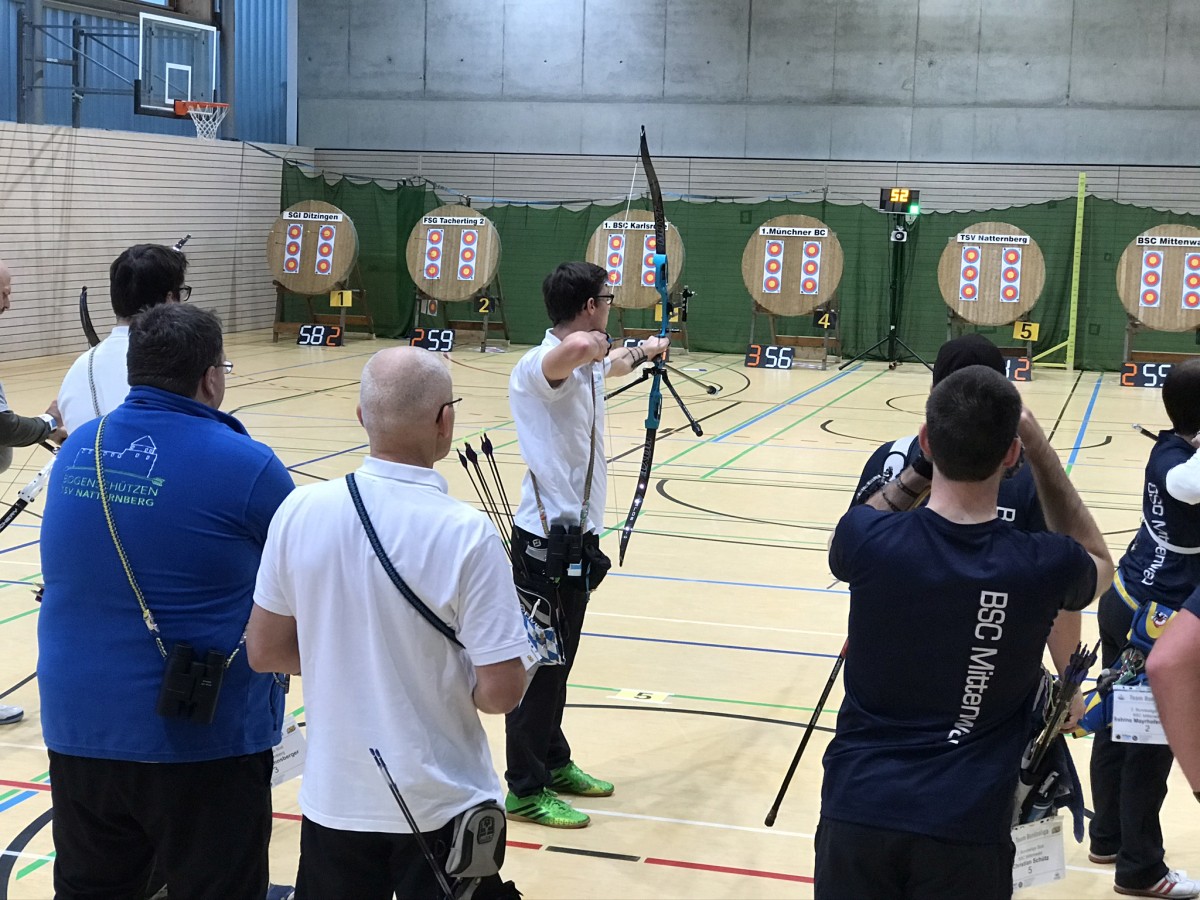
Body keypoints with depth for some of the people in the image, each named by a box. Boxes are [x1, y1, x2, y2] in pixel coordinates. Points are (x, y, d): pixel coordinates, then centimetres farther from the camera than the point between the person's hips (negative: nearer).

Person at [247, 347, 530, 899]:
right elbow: (499, 693, -19)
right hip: (441, 810, -3)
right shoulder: (467, 535, -21)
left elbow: (264, 652, 0)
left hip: (334, 800, 3)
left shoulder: (301, 512, -10)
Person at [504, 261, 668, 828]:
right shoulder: (541, 367, -21)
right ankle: (525, 791, 10)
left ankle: (553, 764, 34)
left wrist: (643, 351, 54)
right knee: (538, 665, 0)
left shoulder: (588, 367, 9)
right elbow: (575, 348, -46)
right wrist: (592, 345, -23)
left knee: (558, 660, 20)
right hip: (546, 542, -10)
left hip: (575, 537, 10)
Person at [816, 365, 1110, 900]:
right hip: (966, 829, 0)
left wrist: (924, 466, 12)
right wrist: (1039, 445, 6)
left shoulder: (867, 539, -15)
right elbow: (1097, 559, 12)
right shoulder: (1042, 568, -15)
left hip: (857, 810, 1)